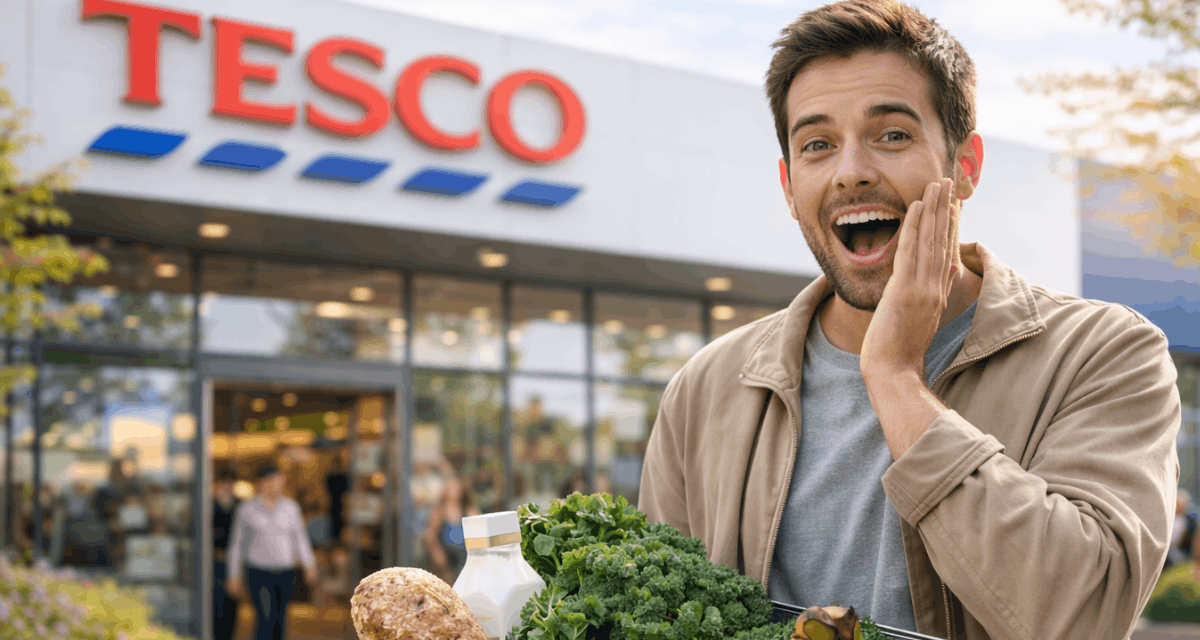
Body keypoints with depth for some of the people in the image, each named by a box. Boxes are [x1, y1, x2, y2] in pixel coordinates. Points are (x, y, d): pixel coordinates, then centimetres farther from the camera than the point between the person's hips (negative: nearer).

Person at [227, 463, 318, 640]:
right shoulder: (247, 509, -5)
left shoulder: (290, 507, 3)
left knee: (280, 620, 11)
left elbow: (300, 537, 10)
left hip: (285, 572, 4)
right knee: (266, 620, -14)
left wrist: (310, 565, 2)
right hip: (259, 574, -4)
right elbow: (236, 544, 2)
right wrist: (234, 577, 2)